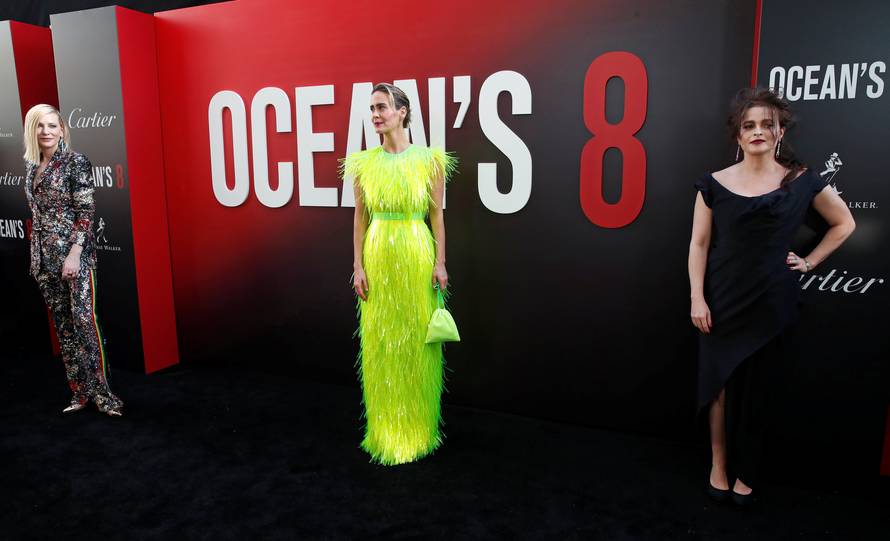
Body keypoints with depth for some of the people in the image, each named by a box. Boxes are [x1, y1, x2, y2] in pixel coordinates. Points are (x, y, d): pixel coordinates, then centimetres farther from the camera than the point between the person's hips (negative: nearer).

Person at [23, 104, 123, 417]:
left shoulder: (75, 162, -7)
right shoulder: (32, 167, 12)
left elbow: (85, 211, -12)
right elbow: (35, 214, 16)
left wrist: (75, 254, -17)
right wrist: (35, 255, 14)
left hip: (74, 253, -7)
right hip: (44, 257, 7)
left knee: (84, 319, -8)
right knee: (62, 323, 9)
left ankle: (100, 391, 2)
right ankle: (79, 392, 19)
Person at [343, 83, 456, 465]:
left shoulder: (429, 159, -3)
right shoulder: (364, 162, 3)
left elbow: (436, 213, -1)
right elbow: (361, 215, 5)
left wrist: (440, 262, -6)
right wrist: (358, 265, 0)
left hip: (417, 255, -2)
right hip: (378, 255, 2)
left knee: (417, 340, 7)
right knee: (380, 342, 9)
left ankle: (417, 426, 25)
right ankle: (386, 427, 26)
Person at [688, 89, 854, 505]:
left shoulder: (802, 181, 1)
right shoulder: (715, 184, -2)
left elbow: (844, 224, 15)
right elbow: (699, 244, -3)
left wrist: (810, 262, 5)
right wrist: (697, 298, -8)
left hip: (771, 303, 1)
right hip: (723, 300, 0)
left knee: (756, 390, 7)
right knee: (720, 384, 4)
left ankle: (746, 473, 23)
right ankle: (719, 466, 20)